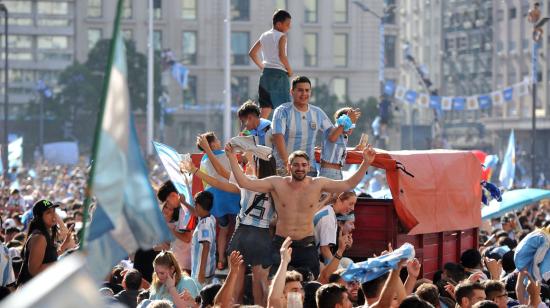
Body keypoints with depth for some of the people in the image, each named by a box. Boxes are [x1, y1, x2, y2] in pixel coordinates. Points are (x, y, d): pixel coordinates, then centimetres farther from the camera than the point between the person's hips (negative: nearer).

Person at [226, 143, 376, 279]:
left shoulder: (317, 184, -2)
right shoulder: (277, 183, -4)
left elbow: (349, 184, -2)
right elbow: (245, 182, -6)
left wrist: (365, 163, -12)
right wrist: (232, 158, -14)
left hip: (307, 246, 1)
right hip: (281, 244, -1)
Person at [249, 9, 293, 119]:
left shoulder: (264, 36, 14)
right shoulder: (281, 36, -8)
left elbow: (252, 53, 19)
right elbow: (282, 56, -20)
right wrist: (289, 70, -7)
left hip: (265, 73, 7)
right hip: (278, 73, -7)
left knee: (265, 109, 10)